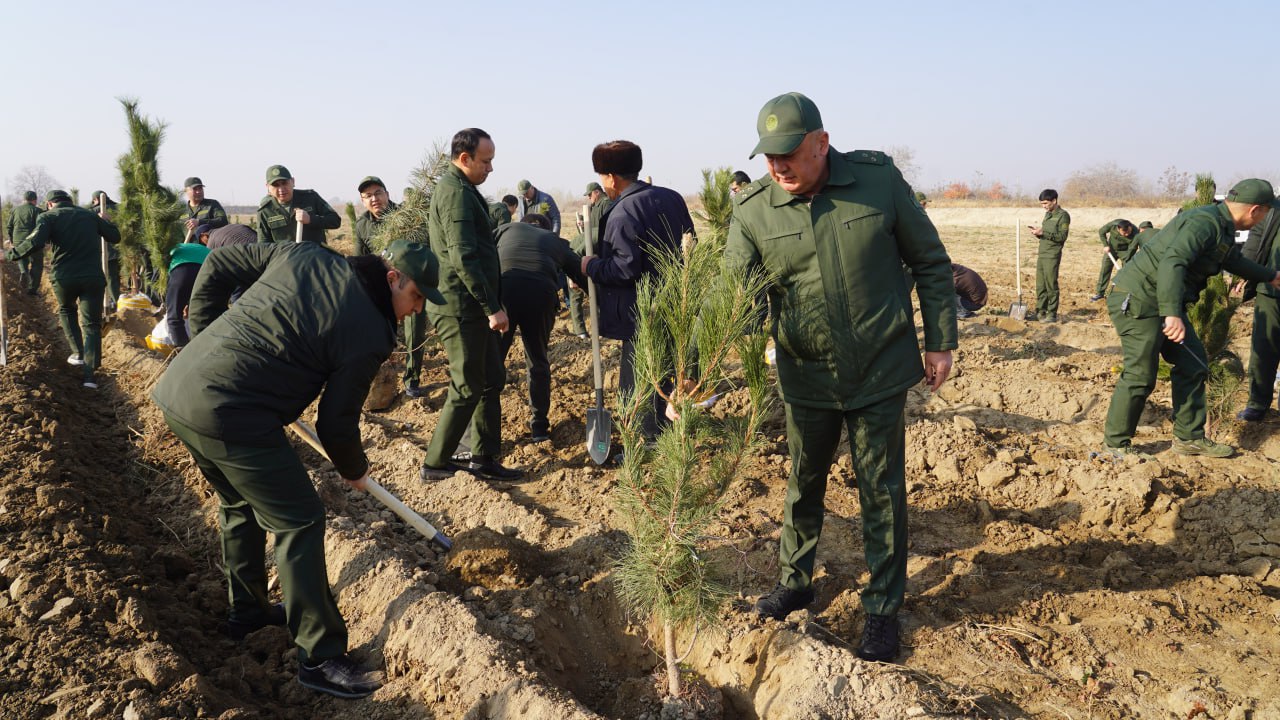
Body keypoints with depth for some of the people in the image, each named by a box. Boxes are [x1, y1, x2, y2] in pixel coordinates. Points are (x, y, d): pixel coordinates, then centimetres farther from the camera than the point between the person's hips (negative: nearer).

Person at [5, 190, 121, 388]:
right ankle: (90, 374, -8)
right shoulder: (90, 215, 14)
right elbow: (115, 237, 20)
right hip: (93, 278, 1)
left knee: (66, 311, 30)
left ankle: (78, 353, 24)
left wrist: (9, 255, -2)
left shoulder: (48, 217, 3)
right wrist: (105, 222, 39)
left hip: (63, 277, -1)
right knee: (91, 324, 4)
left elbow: (35, 243, -13)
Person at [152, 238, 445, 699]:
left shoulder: (303, 255, 9)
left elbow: (219, 265, 16)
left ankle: (247, 609, 43)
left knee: (240, 503, 27)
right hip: (231, 417, -9)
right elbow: (336, 422, -3)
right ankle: (320, 657, 8)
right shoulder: (371, 334, -9)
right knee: (298, 522, 2)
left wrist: (208, 337, 24)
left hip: (178, 387, 9)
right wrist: (354, 470, 17)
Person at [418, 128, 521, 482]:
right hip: (463, 310, -10)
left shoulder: (458, 188, 18)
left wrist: (491, 304, 23)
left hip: (473, 309, 10)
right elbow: (463, 258, -24)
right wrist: (492, 307, -21)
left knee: (492, 379, 14)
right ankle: (434, 464, 11)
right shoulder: (456, 191, -16)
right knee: (467, 389, 0)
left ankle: (484, 458, 22)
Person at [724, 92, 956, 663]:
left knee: (881, 492, 8)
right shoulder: (752, 210, -10)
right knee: (803, 485, 17)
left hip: (881, 374, -1)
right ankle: (794, 582, 39)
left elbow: (929, 262, -1)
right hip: (806, 379, 2)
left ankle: (883, 610, 26)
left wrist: (940, 342, -2)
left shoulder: (879, 180, -11)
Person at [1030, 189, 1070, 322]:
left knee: (1051, 285, -5)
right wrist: (1037, 232, 3)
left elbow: (1062, 236, -15)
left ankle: (1052, 314, 0)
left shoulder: (1063, 216, -7)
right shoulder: (1047, 214, 18)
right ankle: (1040, 312, 14)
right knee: (1040, 286, 8)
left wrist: (1043, 232, -20)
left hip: (1052, 256, -8)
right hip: (1042, 254, 8)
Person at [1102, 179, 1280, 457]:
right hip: (1138, 300, -11)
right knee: (1140, 376, -8)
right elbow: (1172, 262, -34)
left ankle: (1189, 438, 22)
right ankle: (1116, 445, 4)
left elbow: (1234, 260, 35)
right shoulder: (1205, 223, -20)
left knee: (1193, 366, 13)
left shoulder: (1222, 228, 14)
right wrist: (1172, 314, -43)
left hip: (1163, 304, 11)